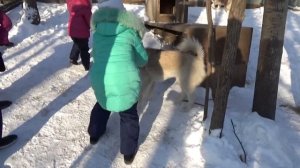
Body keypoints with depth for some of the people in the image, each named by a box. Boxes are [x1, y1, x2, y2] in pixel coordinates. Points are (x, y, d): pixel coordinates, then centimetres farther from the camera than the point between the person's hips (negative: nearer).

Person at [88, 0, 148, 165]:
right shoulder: (130, 31, 1)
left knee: (102, 105, 33)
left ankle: (94, 134, 52)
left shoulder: (97, 32, 8)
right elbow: (143, 59, 11)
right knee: (128, 116, 17)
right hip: (125, 81, -3)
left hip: (100, 80, 3)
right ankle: (129, 152, 28)